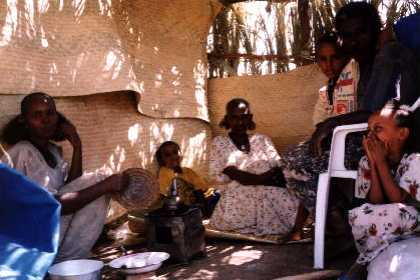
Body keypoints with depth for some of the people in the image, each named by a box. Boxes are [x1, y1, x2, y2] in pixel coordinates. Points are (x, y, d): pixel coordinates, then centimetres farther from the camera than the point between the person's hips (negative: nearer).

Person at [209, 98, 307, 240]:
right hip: (237, 199, -2)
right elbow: (218, 175, -4)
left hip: (268, 196, 2)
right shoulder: (219, 143, 11)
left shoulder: (262, 140, 19)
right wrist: (262, 178, -15)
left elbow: (277, 168, 7)